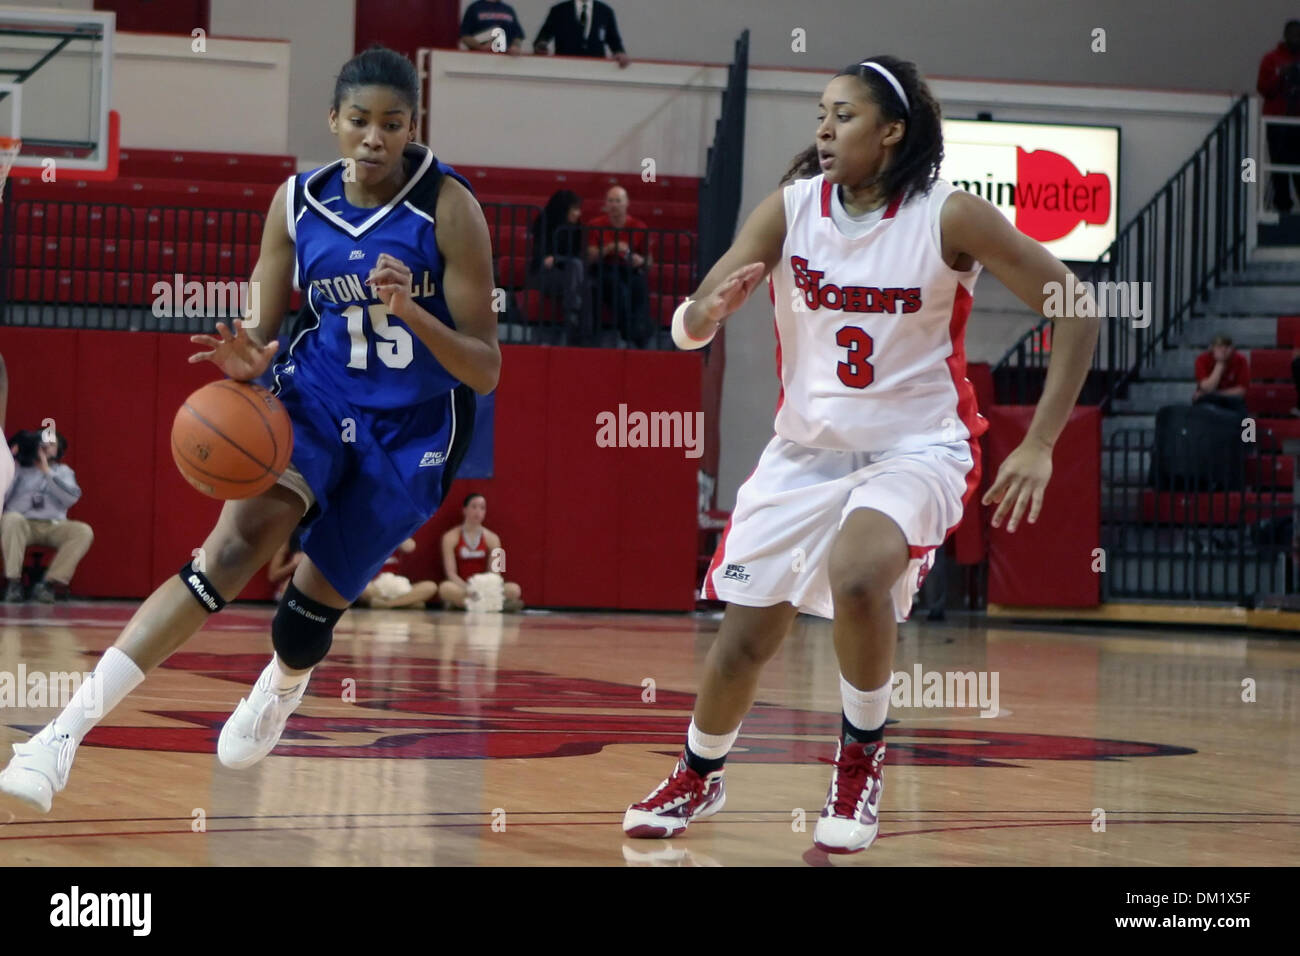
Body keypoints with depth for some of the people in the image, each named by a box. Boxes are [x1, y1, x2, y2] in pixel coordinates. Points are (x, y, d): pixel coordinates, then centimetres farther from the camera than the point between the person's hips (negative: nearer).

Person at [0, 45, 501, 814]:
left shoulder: (448, 208, -16)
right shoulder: (299, 202, -5)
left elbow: (486, 371, -15)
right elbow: (260, 331, 3)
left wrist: (414, 313, -33)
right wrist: (246, 359, -22)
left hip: (411, 432, -2)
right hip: (319, 395, 2)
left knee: (312, 606, 3)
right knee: (239, 539, -25)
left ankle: (284, 689, 45)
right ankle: (69, 729, -34)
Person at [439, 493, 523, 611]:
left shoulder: (492, 539, 7)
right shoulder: (451, 537, 0)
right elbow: (451, 573, -7)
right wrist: (468, 589, -25)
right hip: (461, 587, -3)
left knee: (514, 589, -25)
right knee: (446, 588, -39)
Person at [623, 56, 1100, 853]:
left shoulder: (948, 217, -16)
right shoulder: (791, 207, -7)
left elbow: (1075, 306, -11)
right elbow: (688, 329, -8)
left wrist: (1040, 445, -16)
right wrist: (712, 309, -34)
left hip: (916, 448, -4)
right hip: (806, 449, 4)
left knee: (855, 574, -33)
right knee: (745, 638, 8)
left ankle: (864, 752, -7)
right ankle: (700, 777, 38)